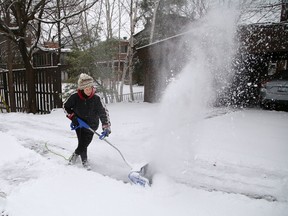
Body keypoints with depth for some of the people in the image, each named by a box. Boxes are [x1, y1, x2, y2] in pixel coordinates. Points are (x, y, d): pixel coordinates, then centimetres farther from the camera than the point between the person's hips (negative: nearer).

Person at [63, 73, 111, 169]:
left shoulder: (96, 99, -20)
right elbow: (65, 106, 1)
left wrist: (106, 127, -24)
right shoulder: (75, 97, -17)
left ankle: (75, 154, 32)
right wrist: (72, 117, -9)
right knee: (82, 144, -2)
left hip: (91, 125, 0)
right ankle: (84, 161, 26)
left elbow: (104, 112, -16)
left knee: (83, 144, 0)